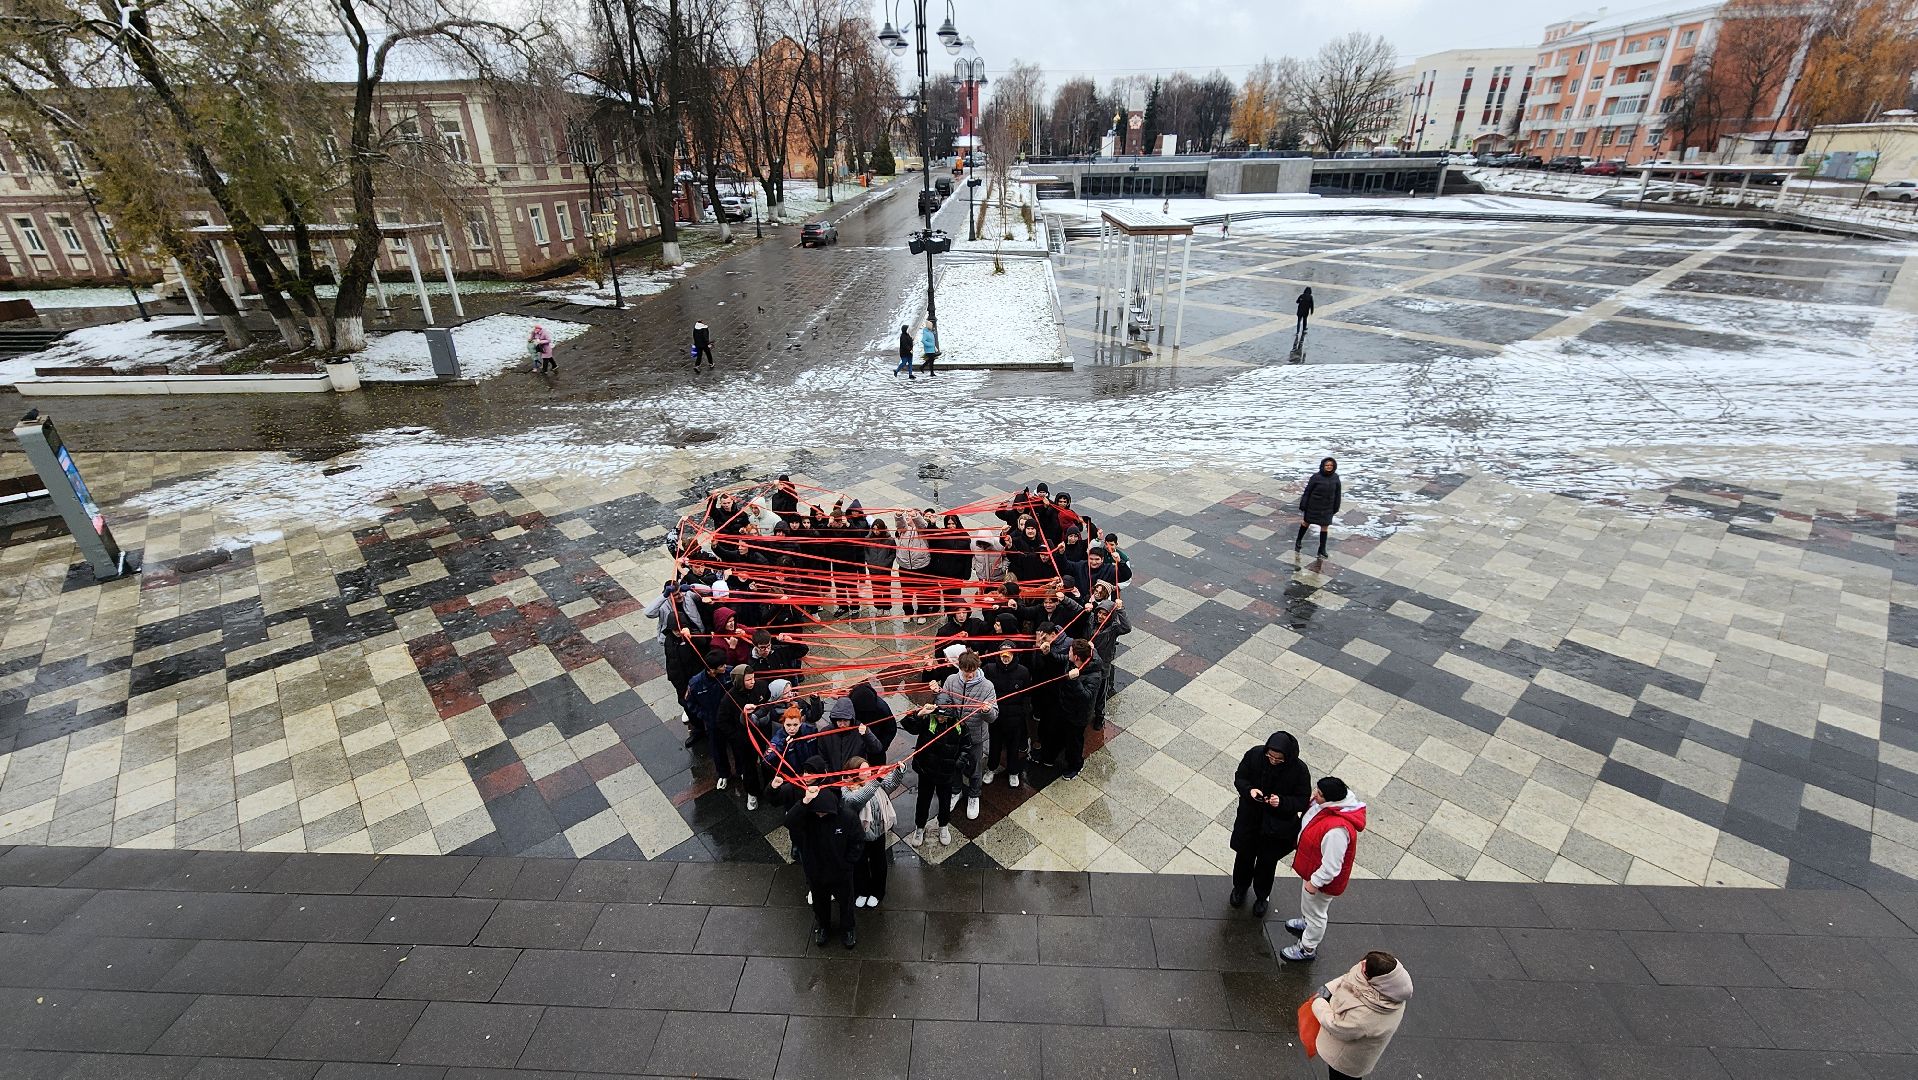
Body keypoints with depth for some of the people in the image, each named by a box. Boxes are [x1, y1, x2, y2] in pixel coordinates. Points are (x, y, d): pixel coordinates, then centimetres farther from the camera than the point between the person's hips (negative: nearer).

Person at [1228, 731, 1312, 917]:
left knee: (1267, 862, 18)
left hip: (1277, 826, -2)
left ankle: (1262, 896, 46)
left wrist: (1282, 802, -32)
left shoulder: (1299, 770, -24)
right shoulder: (1254, 755, -19)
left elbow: (1303, 801, -14)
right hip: (1249, 819, 2)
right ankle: (1240, 887, 50)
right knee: (1244, 856, 21)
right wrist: (1249, 790, -26)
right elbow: (1239, 778, -5)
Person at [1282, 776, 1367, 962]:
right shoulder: (1332, 805, -17)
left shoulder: (1337, 830, -44)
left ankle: (1308, 948, 41)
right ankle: (1306, 922, 62)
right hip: (1313, 867, 8)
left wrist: (1315, 882, -21)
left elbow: (1331, 865, -32)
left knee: (1316, 912, 18)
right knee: (1308, 904, 35)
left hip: (1323, 877, -8)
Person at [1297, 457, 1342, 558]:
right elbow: (1307, 491, -11)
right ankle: (1298, 541, 39)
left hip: (1327, 508, 2)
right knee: (1307, 522, 16)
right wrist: (1303, 505, -9)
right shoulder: (1316, 477, -16)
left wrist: (1336, 507, 6)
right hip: (1313, 506, -2)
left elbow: (1337, 493, 4)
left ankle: (1322, 550, 15)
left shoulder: (1335, 478, -6)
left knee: (1325, 527, 6)